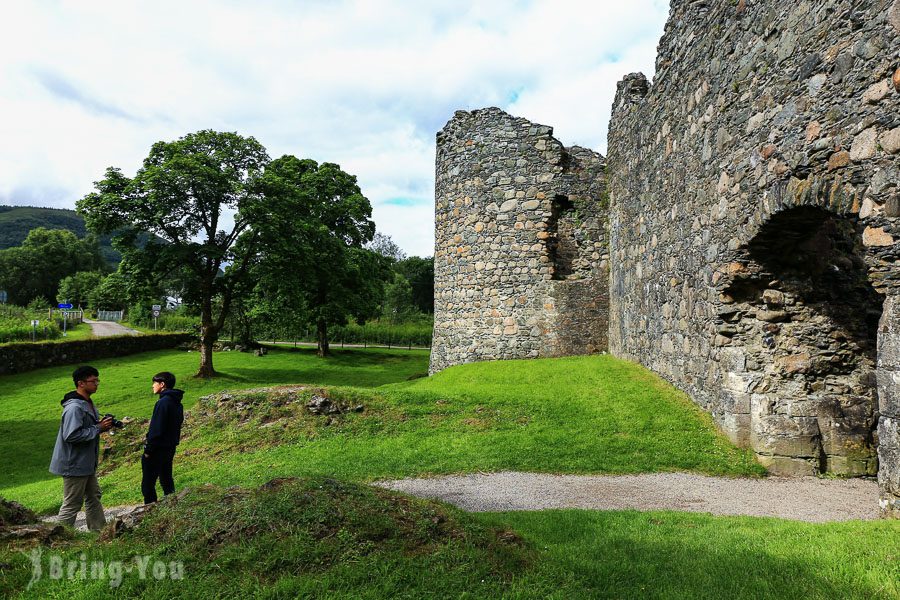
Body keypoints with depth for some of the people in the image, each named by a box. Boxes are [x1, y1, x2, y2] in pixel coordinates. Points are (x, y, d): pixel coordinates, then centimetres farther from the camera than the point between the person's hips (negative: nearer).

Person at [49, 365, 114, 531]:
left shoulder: (88, 404, 8)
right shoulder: (74, 407, -23)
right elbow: (71, 435, -29)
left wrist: (102, 424, 0)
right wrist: (98, 428, -24)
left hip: (87, 463, 10)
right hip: (74, 465, -10)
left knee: (94, 496, 19)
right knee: (72, 504, 1)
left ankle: (99, 531, 30)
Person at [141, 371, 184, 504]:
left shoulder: (163, 402, -19)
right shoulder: (177, 403, 9)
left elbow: (156, 429, -20)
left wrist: (148, 449, -14)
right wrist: (173, 443, 18)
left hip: (158, 449, -9)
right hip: (170, 448, 9)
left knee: (148, 483, -1)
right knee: (166, 480, 18)